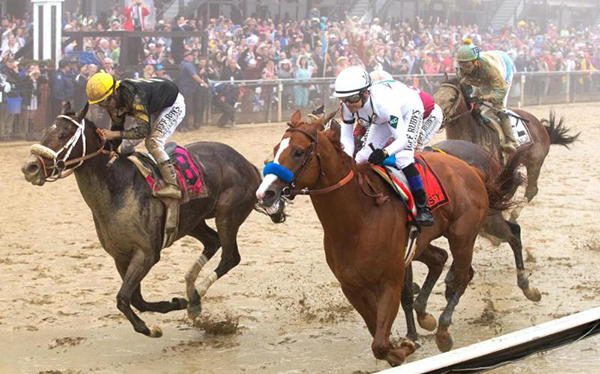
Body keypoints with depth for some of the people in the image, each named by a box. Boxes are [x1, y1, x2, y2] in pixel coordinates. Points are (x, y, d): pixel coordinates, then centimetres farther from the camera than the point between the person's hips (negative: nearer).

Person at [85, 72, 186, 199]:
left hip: (173, 105, -9)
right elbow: (117, 127, -1)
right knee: (128, 145, 5)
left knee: (153, 143, -23)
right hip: (154, 107, 9)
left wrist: (115, 134, -45)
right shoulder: (113, 101, -13)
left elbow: (144, 130, -42)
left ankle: (173, 186, -24)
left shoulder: (134, 96, -41)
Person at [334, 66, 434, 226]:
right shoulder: (348, 106, -29)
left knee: (403, 158, -24)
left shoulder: (384, 103, -45)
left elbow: (403, 139, -44)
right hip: (381, 117, 7)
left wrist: (385, 152, -63)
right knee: (364, 156, -4)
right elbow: (346, 136, -20)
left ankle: (423, 207, -16)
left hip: (410, 109, -7)